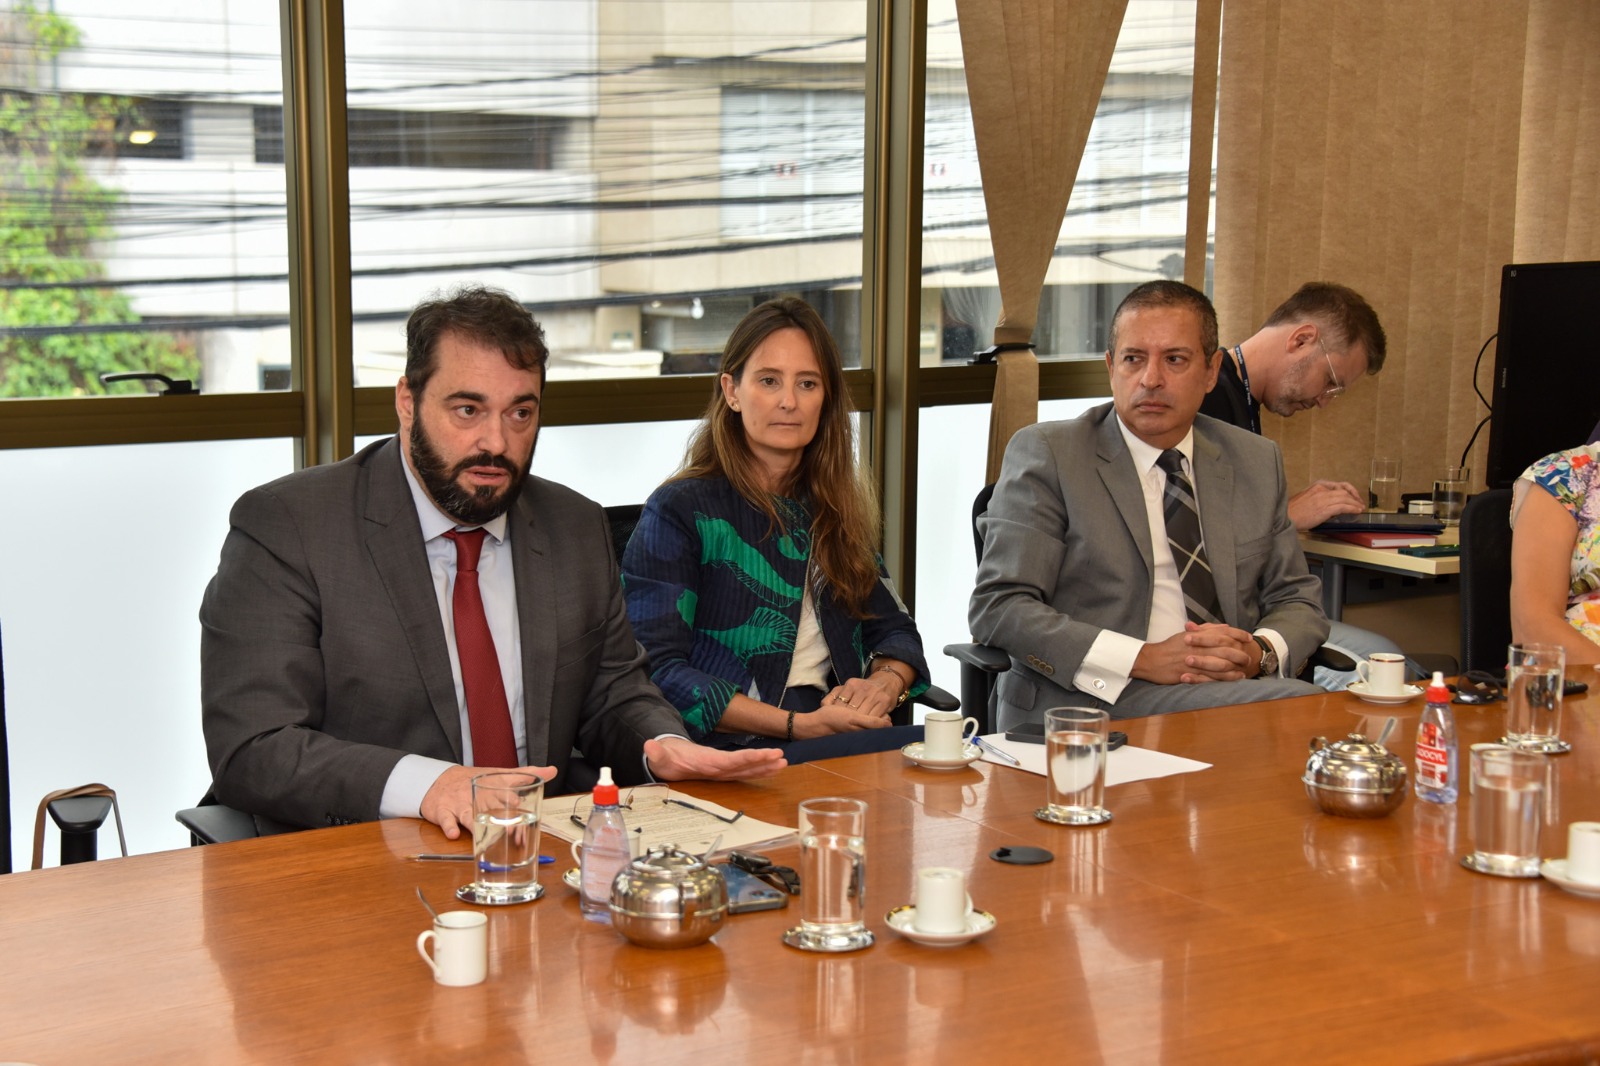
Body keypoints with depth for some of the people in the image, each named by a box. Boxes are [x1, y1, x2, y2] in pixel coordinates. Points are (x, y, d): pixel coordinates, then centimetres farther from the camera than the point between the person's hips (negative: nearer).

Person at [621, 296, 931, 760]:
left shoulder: (838, 509, 19)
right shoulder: (679, 510, -1)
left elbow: (895, 630, 21)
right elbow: (656, 672, -10)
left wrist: (885, 683, -5)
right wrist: (797, 725, -17)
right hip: (731, 752, -6)